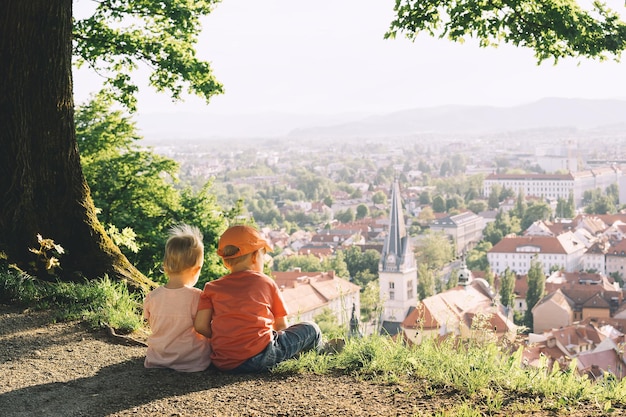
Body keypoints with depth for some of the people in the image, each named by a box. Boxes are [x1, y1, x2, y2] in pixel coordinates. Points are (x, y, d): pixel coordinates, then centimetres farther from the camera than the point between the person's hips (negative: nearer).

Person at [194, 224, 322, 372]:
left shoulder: (212, 288, 11)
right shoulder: (267, 283, 7)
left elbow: (201, 326, 1)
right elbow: (281, 325, 13)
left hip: (222, 363, 4)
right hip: (260, 357, -4)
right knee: (310, 329, 16)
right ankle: (319, 348, 46)